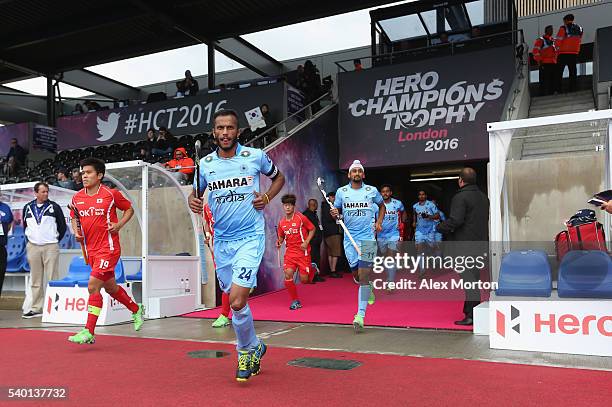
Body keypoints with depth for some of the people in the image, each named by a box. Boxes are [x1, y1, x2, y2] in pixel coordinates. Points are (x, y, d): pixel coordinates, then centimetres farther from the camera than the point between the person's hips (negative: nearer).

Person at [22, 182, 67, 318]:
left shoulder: (54, 207, 2)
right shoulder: (28, 208, 9)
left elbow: (62, 226, 8)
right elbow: (25, 225, 22)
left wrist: (55, 240, 6)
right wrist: (29, 238, 13)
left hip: (50, 247, -3)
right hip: (32, 247, 3)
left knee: (52, 279, -4)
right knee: (36, 280, 8)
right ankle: (36, 308, 14)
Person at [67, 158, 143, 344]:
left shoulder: (111, 194, -8)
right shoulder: (77, 197, 6)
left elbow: (129, 209, 5)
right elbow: (74, 217, 21)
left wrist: (119, 224, -11)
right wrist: (76, 232, 2)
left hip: (108, 248, -7)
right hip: (91, 250, 7)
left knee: (93, 286, -15)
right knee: (110, 287, 18)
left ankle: (89, 332, -9)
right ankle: (136, 309, 41)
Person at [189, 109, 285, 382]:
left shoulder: (256, 156, -2)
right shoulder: (205, 164, 4)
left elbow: (279, 177, 14)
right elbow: (196, 193, 17)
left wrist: (267, 197, -4)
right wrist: (192, 201, -6)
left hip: (250, 237, -4)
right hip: (222, 241, 4)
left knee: (237, 302, -14)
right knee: (235, 301, 11)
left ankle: (246, 350, 12)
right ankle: (254, 347, 35)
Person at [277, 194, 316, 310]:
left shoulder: (301, 218, -8)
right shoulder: (282, 222, 5)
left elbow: (313, 229, 0)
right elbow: (281, 237, 18)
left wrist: (306, 242, -11)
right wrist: (279, 242, -4)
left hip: (303, 252, -3)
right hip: (290, 252, 4)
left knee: (304, 280, -4)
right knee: (288, 274, -15)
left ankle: (312, 269, 33)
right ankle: (295, 301, 2)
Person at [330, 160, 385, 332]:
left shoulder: (372, 191, 3)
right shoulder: (341, 191, 4)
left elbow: (382, 206, 21)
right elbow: (336, 211, 12)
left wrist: (379, 222, 7)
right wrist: (334, 213, -11)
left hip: (367, 237, -2)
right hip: (350, 238, 2)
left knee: (364, 274, -11)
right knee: (356, 274, 7)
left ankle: (360, 315, -8)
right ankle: (369, 289, 43)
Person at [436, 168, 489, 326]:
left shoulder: (460, 197, -14)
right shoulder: (483, 197, 14)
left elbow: (455, 220, -22)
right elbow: (485, 220, 19)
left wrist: (439, 227, -8)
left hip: (465, 244, -9)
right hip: (480, 242, 9)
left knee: (469, 279, -7)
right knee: (475, 279, 16)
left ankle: (472, 316, -6)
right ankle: (470, 311, 26)